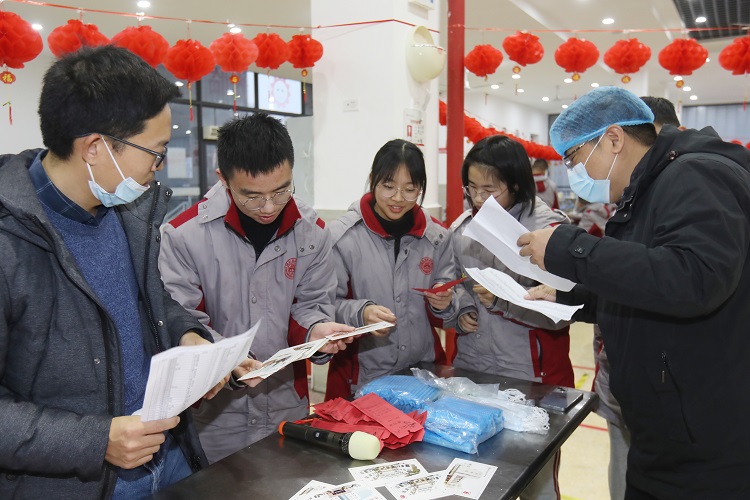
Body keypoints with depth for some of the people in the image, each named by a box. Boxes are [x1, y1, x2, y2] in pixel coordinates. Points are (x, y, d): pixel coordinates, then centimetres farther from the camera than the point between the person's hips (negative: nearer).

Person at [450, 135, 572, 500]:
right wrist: (460, 312, 0)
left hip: (529, 378, -5)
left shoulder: (548, 228, -10)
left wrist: (503, 301, -23)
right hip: (469, 372, 5)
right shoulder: (462, 227, 8)